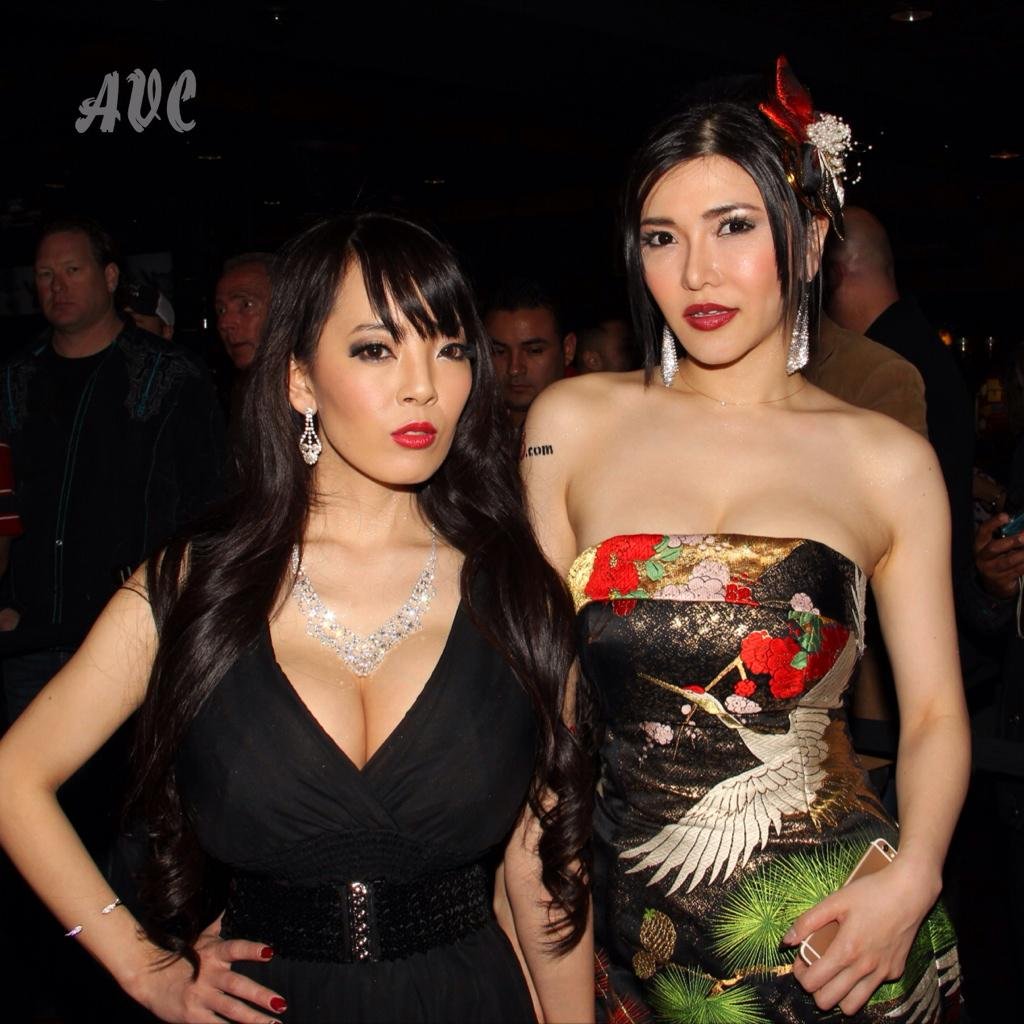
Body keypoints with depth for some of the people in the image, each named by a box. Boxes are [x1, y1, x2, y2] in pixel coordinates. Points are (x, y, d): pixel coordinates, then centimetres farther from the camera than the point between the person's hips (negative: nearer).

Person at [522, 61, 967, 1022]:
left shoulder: (888, 462, -3)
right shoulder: (571, 423, -1)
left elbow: (935, 709, 1)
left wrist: (911, 882, -13)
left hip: (832, 928, 0)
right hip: (631, 922, 1)